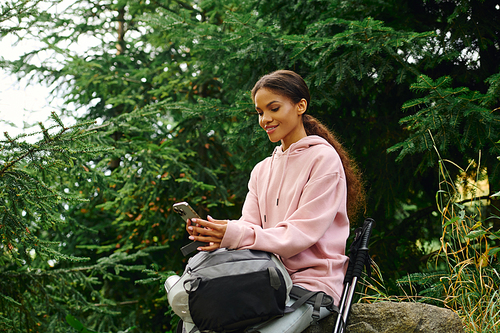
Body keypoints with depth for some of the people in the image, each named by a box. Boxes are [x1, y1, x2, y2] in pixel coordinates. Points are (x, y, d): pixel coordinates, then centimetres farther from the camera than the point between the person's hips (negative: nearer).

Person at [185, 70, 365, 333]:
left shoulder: (323, 158, -3)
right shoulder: (262, 171, 19)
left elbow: (302, 233, -13)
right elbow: (250, 226, 9)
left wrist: (236, 235, -25)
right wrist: (214, 232, -15)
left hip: (315, 280, -6)